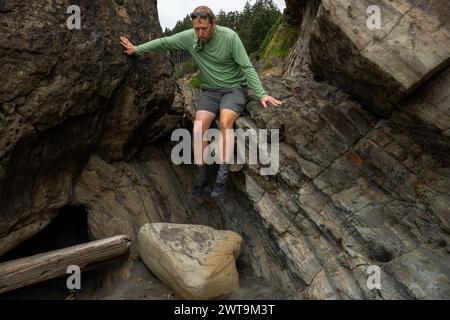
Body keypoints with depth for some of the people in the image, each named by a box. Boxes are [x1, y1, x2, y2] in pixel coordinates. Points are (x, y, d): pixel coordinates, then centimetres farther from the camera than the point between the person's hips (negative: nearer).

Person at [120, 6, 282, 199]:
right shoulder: (189, 37, -4)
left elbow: (247, 67, -14)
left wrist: (261, 94, -22)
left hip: (234, 88, -3)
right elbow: (163, 43, 8)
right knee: (199, 127, -22)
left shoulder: (229, 37, -15)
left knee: (225, 122, -33)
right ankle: (201, 177, -10)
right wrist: (137, 50, 11)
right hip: (210, 91, 4)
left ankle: (222, 177, -28)